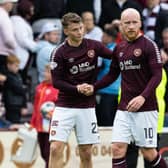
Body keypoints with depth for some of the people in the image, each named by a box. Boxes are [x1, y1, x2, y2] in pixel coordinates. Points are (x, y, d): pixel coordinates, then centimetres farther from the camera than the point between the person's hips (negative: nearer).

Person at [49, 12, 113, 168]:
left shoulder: (93, 46, 0)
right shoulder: (59, 53, -7)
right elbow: (56, 82, -6)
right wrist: (76, 88, -20)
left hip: (87, 107, 2)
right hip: (64, 107, -2)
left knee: (86, 153, 5)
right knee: (55, 149, -13)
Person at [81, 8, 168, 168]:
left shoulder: (149, 45, -6)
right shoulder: (119, 48, 12)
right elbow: (112, 75, 22)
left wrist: (143, 97, -25)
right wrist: (94, 87, 8)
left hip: (145, 108, -5)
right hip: (124, 109, 5)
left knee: (148, 153, -1)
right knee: (117, 149, -5)